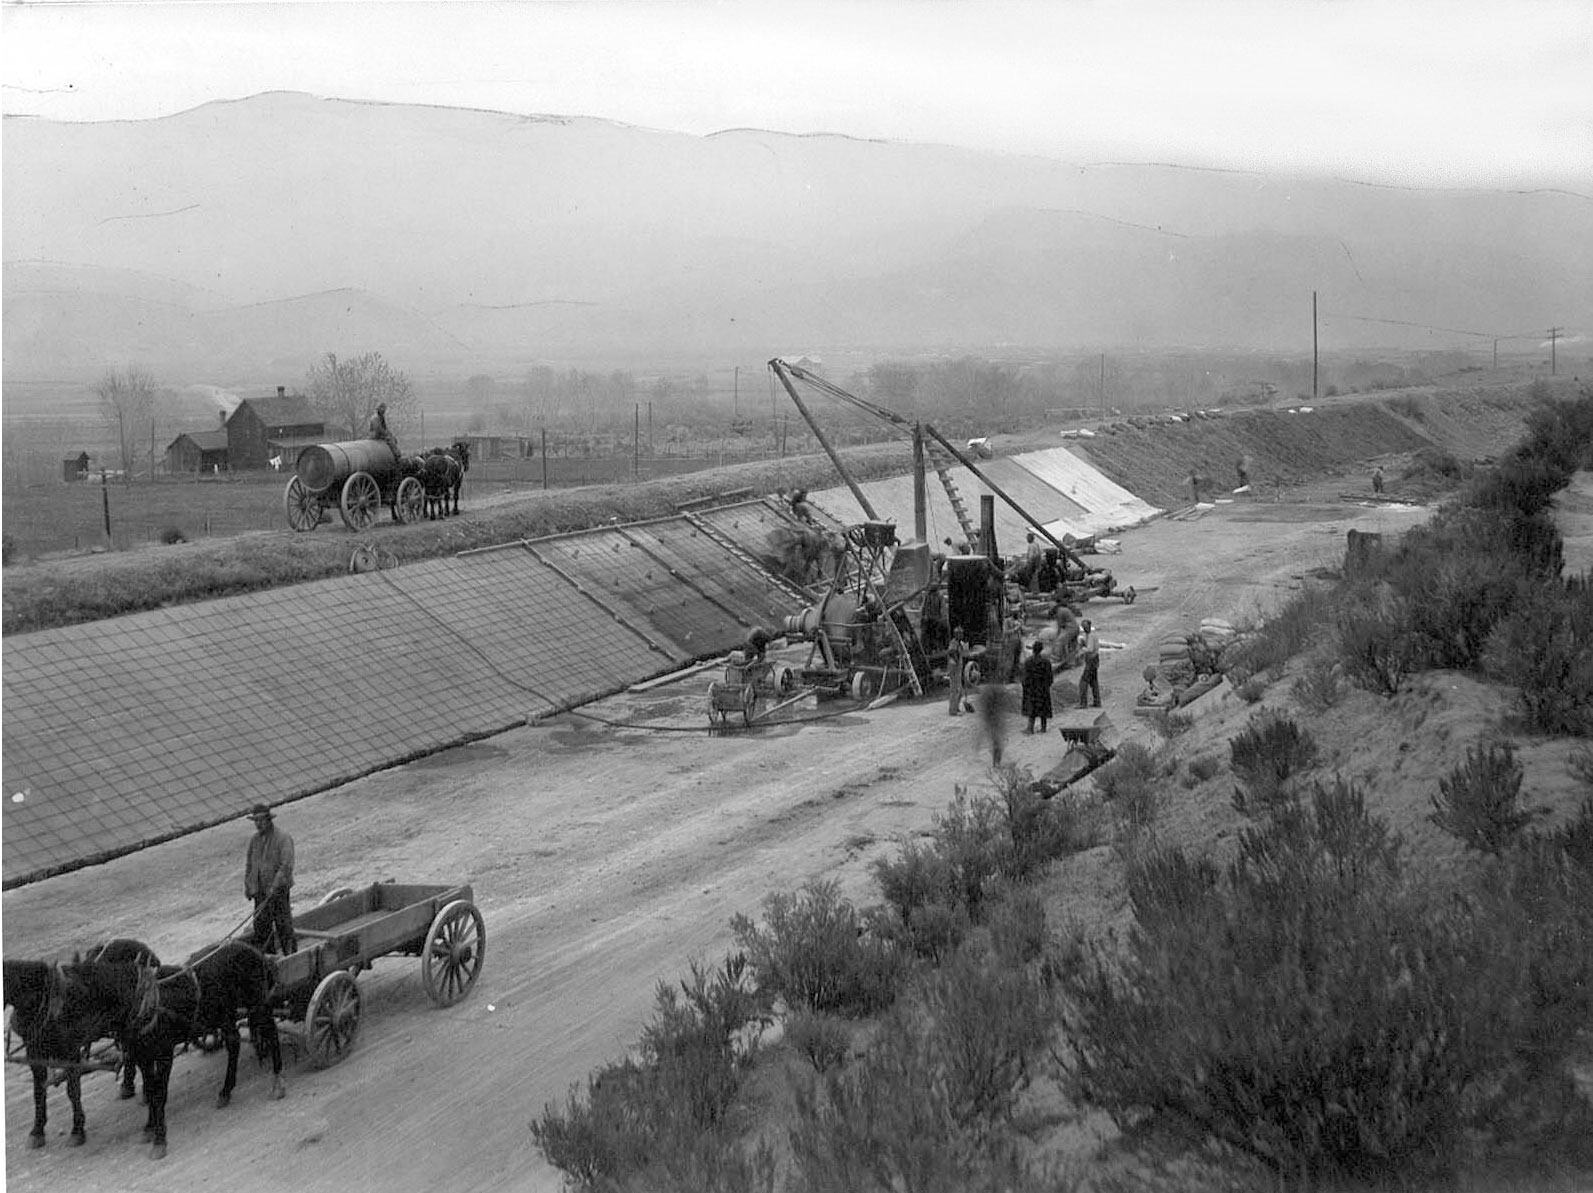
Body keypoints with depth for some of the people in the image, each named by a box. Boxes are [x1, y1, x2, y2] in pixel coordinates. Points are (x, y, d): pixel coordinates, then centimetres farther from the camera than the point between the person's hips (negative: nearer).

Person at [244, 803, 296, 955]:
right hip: (260, 891, 6)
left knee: (283, 925, -3)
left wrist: (275, 887, -23)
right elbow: (249, 864, 18)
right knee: (261, 925, 5)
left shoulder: (283, 839, -11)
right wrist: (247, 886, 11)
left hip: (279, 890, -6)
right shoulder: (254, 840, 9)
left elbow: (286, 865, -17)